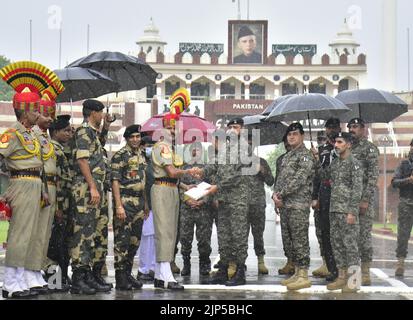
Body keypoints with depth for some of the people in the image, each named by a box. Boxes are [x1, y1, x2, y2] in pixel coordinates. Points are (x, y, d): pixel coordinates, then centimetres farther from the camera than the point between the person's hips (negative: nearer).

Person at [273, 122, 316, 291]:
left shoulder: (305, 155, -8)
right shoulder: (287, 156, 20)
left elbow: (299, 179, -17)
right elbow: (281, 177, 18)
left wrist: (281, 194, -14)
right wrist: (276, 194, 0)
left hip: (299, 204, -9)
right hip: (288, 204, 9)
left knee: (300, 239, -8)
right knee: (293, 239, 12)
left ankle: (303, 276, -7)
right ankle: (297, 273, 17)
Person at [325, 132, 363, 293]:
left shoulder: (354, 164, -8)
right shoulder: (334, 163, 14)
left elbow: (357, 189, -13)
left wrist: (352, 212, -19)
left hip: (347, 211, -8)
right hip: (334, 210, 8)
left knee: (350, 244, -5)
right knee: (337, 244, 10)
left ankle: (353, 281, -1)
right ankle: (342, 277, 18)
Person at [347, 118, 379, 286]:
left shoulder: (370, 148, -3)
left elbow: (373, 176, -11)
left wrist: (365, 199, -18)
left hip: (363, 198, -7)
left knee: (364, 235, -5)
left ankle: (365, 272, -1)